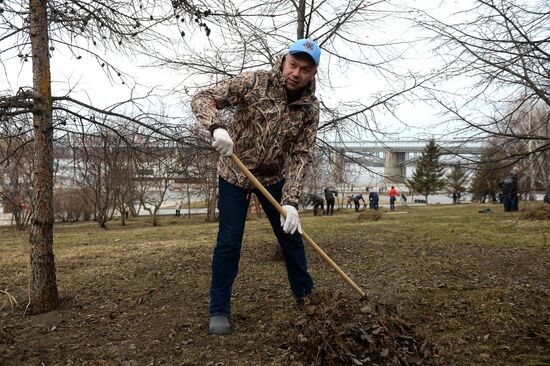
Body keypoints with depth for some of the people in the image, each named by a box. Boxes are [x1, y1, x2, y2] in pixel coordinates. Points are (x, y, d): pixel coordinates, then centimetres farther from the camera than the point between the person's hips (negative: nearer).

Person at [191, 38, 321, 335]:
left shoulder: (310, 108, -11)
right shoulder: (254, 82, -20)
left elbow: (301, 157, -15)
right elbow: (202, 99, -23)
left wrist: (291, 201, -26)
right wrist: (217, 127, -44)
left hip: (274, 177, 3)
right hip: (234, 174, -3)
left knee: (291, 235, 8)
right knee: (229, 242, -5)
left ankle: (305, 296, 27)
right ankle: (219, 311, 10)